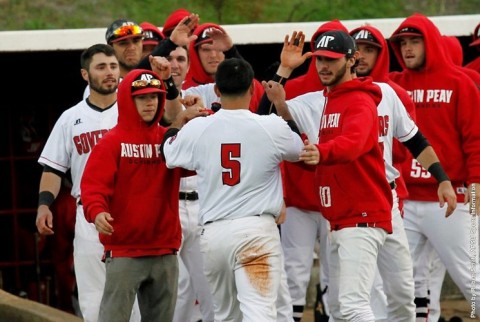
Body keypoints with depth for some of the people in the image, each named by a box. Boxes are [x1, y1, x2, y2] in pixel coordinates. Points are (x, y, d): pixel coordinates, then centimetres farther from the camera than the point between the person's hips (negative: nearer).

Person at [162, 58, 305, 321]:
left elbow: (169, 154, 23)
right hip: (256, 230, -3)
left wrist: (179, 120, 39)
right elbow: (299, 149, 18)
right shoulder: (272, 127, -4)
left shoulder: (196, 129, 1)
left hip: (213, 233, 3)